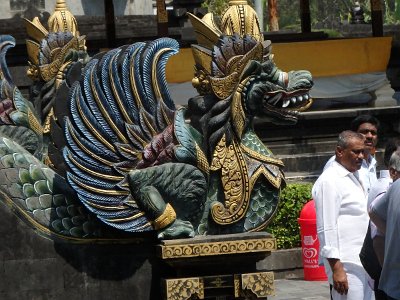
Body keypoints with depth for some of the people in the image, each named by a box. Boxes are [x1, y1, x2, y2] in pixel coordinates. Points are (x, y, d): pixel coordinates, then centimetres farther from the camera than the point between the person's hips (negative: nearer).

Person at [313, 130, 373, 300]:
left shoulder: (354, 177, 18)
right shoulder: (329, 181, -10)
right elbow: (327, 229, -16)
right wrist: (337, 269, -20)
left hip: (363, 264, 9)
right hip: (346, 266, -9)